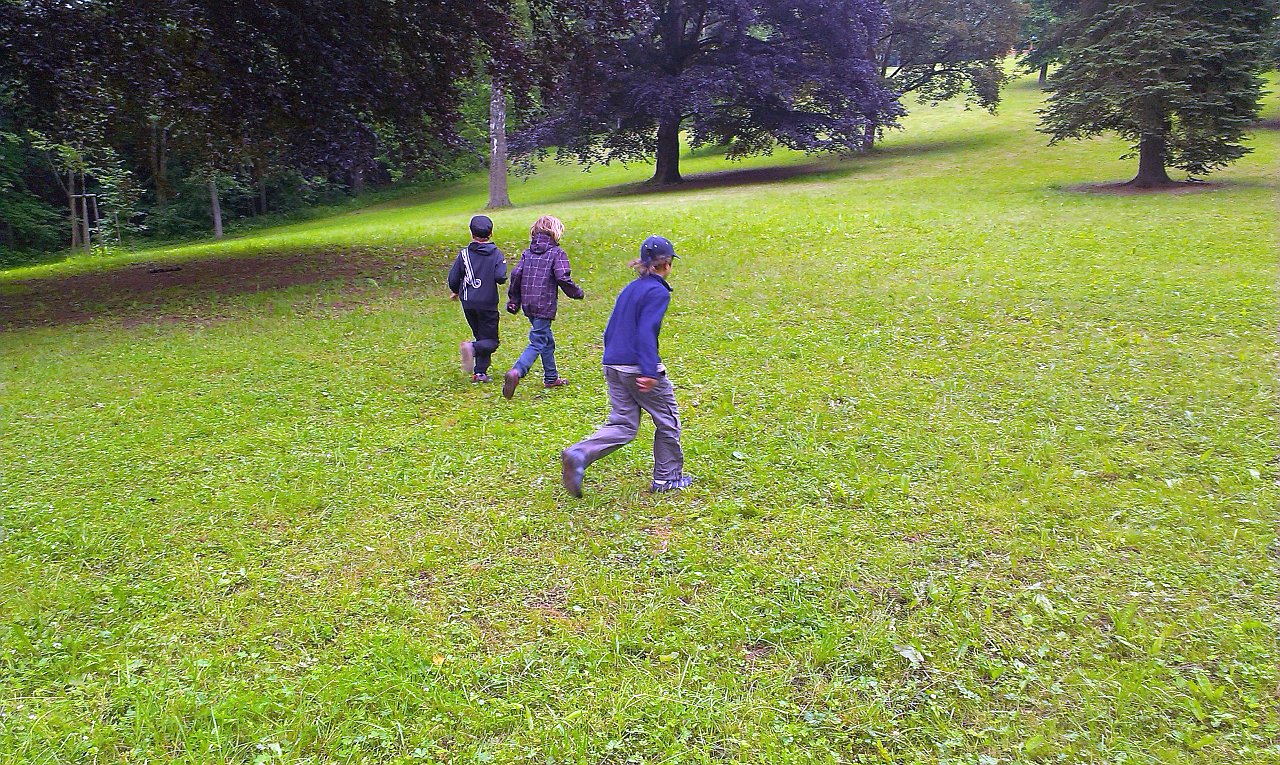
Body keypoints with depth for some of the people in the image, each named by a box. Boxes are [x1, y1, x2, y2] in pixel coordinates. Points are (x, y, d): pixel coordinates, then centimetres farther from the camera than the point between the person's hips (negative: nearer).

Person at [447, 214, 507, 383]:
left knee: (481, 336, 17)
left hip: (468, 304, 4)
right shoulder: (496, 254, -5)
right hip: (488, 303, -3)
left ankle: (480, 372, 8)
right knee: (490, 341, 5)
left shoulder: (464, 253, 2)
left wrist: (455, 292, 22)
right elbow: (500, 277, -17)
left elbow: (453, 278, 2)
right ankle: (472, 347, -26)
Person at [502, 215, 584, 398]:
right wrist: (577, 293, 0)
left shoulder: (527, 253, 11)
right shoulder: (556, 253, -7)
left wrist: (513, 300, 13)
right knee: (537, 343, -7)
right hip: (545, 306, -7)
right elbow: (563, 278, -16)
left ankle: (551, 378, 30)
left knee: (547, 341, 21)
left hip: (529, 305, 7)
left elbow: (516, 275, 6)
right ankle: (516, 372, -27)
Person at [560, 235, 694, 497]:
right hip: (638, 368, -7)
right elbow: (646, 332, -21)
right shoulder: (658, 291, -9)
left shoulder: (630, 288, 15)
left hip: (613, 365, 7)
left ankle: (577, 455, -14)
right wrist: (649, 372, -26)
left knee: (623, 426, 8)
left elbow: (609, 330, 16)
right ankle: (667, 478, 20)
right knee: (667, 421, 11)